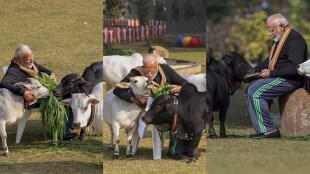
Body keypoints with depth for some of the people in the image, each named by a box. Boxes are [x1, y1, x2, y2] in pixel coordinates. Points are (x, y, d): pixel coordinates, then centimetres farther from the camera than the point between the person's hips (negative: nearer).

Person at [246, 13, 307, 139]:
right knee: (250, 90, 1)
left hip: (290, 80, -11)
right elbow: (271, 60, 29)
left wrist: (271, 73, -22)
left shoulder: (295, 40, -17)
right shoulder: (280, 39, 16)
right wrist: (256, 69, 13)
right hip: (278, 77, 11)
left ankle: (269, 129, -16)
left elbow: (296, 68, -25)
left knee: (255, 92, -21)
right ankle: (261, 129, -5)